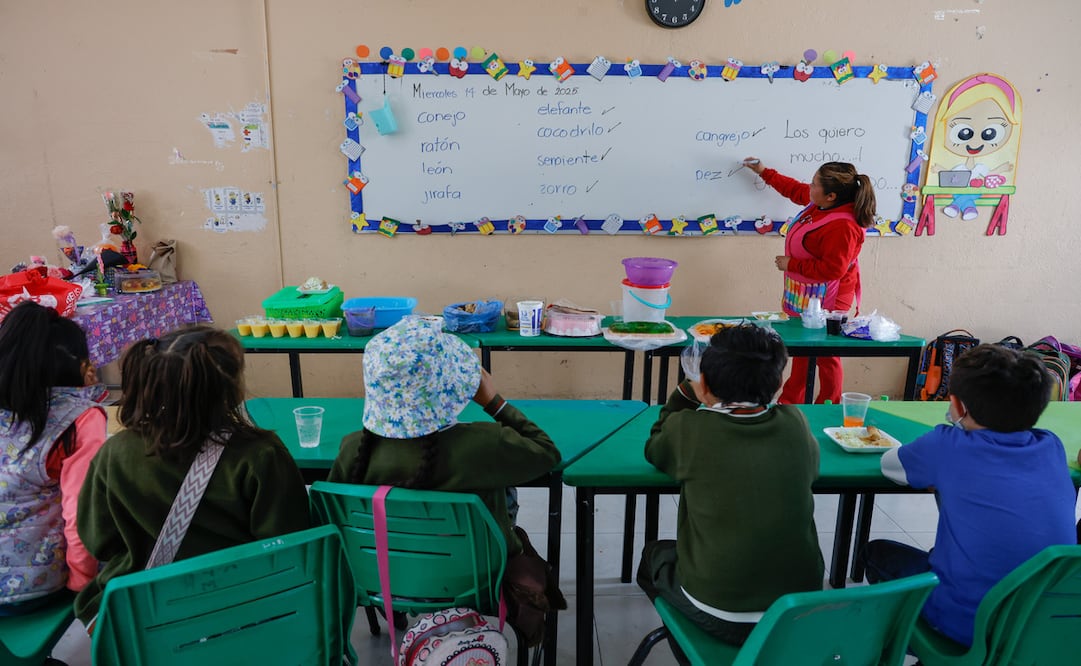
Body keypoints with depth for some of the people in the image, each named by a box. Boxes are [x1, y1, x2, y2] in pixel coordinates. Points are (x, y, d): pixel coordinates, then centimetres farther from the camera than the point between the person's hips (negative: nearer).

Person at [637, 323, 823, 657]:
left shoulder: (688, 428, -17)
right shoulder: (794, 423, -9)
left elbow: (654, 451, 5)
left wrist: (686, 394, 11)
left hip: (720, 617, -3)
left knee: (656, 553, 26)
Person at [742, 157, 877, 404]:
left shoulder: (842, 226, -30)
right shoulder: (821, 203, -2)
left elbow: (832, 269, -30)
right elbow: (796, 190, 17)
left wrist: (791, 264, -21)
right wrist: (764, 172, 22)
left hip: (824, 300, -10)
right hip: (805, 295, 10)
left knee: (825, 356, 5)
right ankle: (790, 402, 36)